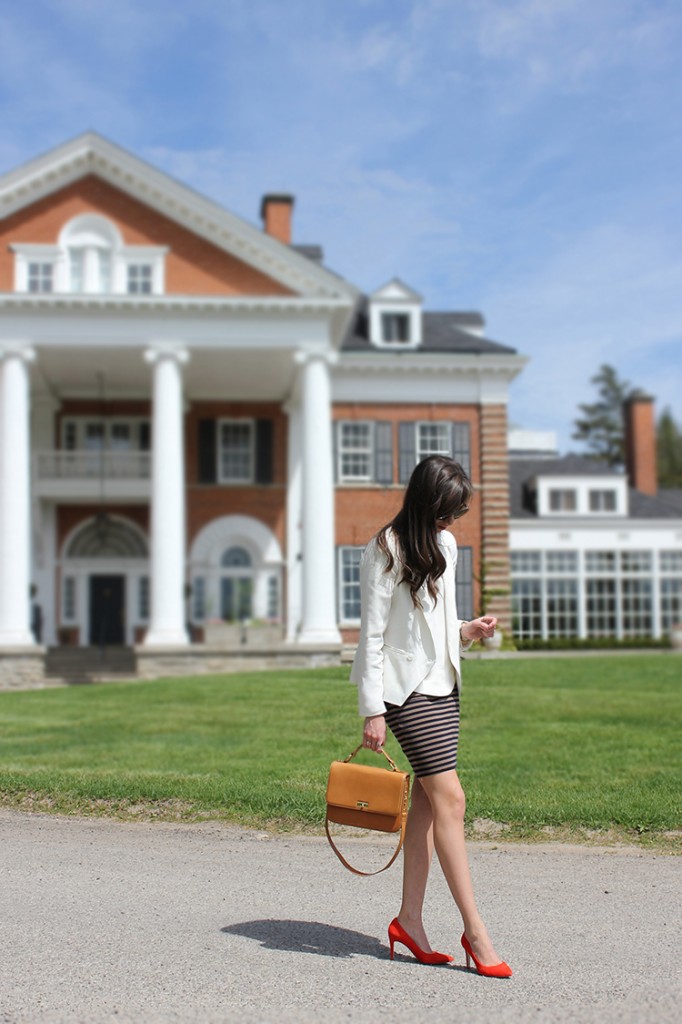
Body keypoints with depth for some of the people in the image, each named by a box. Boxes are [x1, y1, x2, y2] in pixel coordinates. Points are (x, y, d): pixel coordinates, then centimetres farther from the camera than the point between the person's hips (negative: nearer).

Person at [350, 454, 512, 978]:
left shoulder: (445, 544, 11)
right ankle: (475, 931, -1)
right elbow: (372, 634, -13)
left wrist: (467, 631, -1)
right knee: (450, 798, -9)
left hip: (443, 684, 8)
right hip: (406, 689, -8)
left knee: (428, 799, 7)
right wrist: (373, 711, -15)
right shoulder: (386, 550, -13)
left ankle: (410, 920, 16)